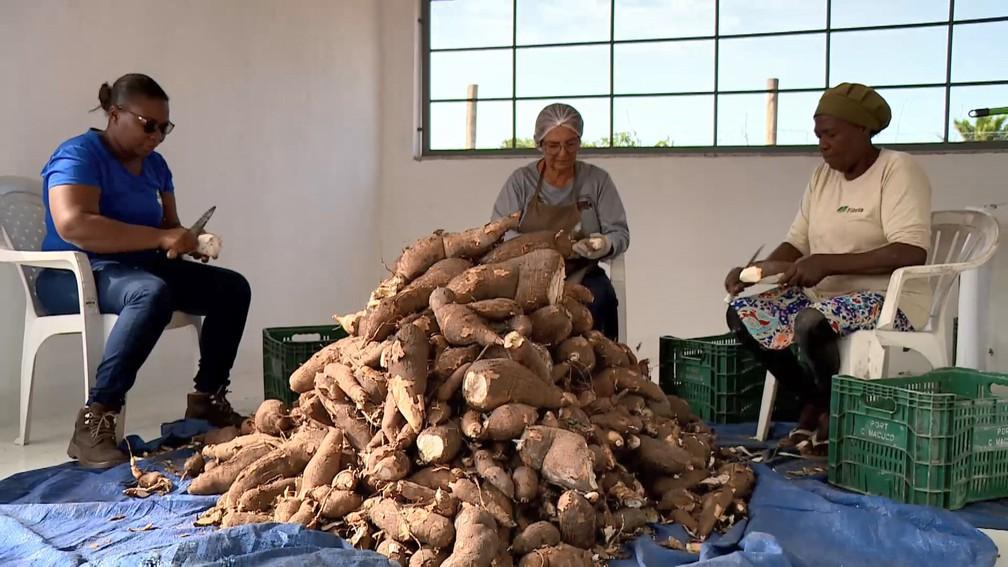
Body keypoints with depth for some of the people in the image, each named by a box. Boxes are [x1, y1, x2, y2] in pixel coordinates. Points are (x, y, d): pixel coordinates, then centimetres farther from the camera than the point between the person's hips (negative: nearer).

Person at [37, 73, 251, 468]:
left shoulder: (154, 165, 11)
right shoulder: (79, 155, -14)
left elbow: (170, 224, 20)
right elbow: (72, 225, -30)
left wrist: (186, 240, -6)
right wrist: (161, 239, -29)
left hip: (141, 268, 8)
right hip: (75, 276, -8)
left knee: (232, 287, -5)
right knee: (153, 292, -39)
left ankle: (207, 400, 3)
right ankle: (94, 422, -38)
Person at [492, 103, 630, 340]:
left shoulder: (597, 180, 7)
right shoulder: (521, 181, 6)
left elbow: (620, 233, 6)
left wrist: (605, 246, -20)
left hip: (583, 276, 0)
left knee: (599, 296, -32)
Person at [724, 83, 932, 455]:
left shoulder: (898, 170, -10)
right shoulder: (823, 175, 11)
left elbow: (912, 253, -22)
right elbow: (797, 244, 9)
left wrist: (828, 263, -28)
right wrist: (755, 270, -11)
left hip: (891, 299, -8)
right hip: (823, 296, 8)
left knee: (812, 322, -34)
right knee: (742, 313, -8)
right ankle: (815, 404, 5)